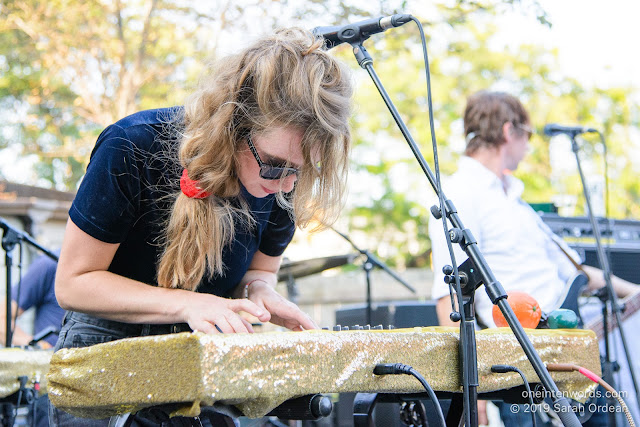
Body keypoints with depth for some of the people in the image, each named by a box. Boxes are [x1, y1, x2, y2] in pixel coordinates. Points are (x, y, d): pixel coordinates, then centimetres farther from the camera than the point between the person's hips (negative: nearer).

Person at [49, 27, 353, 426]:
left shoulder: (282, 184, -13)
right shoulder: (133, 149, -25)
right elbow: (73, 283, -20)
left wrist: (259, 290, -20)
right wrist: (187, 304, -31)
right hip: (106, 347, -3)